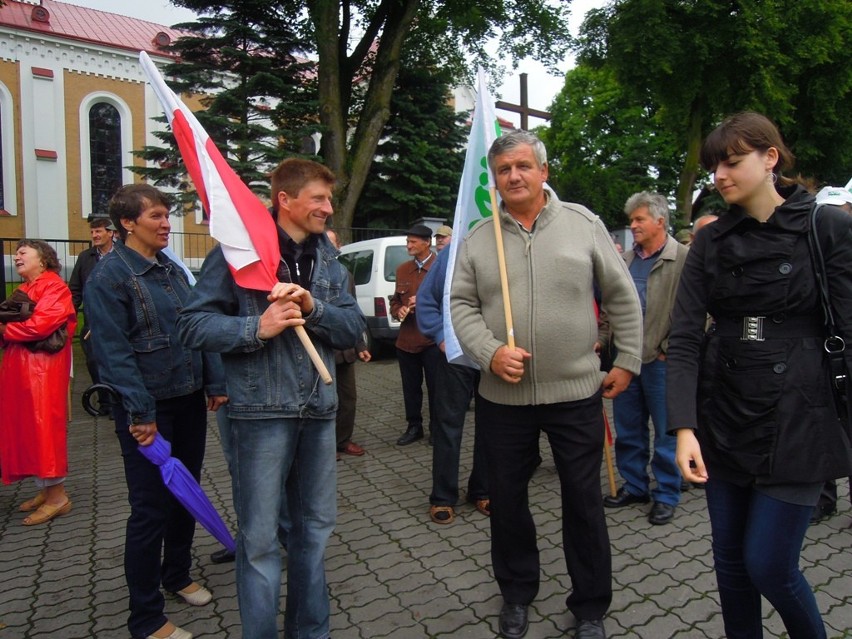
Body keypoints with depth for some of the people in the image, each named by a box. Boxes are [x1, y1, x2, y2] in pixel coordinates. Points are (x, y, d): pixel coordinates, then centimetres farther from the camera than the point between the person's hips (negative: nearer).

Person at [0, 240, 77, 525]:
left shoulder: (54, 287, -8)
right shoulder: (24, 290, 18)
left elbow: (41, 324, -20)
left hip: (43, 367, -9)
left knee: (43, 427, -6)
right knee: (25, 428, 11)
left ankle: (58, 495, 3)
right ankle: (45, 489, 21)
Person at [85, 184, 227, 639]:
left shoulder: (173, 270, 11)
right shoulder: (108, 276, -11)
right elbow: (113, 351, -16)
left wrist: (215, 384, 8)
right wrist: (140, 413, -19)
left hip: (189, 403, 7)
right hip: (148, 411, -7)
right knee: (150, 510, 1)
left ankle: (177, 576, 39)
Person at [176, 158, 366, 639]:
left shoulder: (328, 257, 11)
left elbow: (355, 328, 4)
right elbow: (194, 324, -8)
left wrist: (313, 307, -13)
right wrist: (256, 328, -22)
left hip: (319, 409, 6)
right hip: (262, 410, -5)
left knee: (315, 528, 16)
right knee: (261, 539, 2)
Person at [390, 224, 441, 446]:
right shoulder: (402, 269, 13)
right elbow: (395, 300, 20)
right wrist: (398, 311, -2)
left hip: (433, 339, -5)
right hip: (406, 340, 5)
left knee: (435, 387, 5)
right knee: (410, 387, 12)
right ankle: (414, 427, 26)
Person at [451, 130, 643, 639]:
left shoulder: (582, 223, 0)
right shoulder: (479, 238, 4)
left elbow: (623, 297, 4)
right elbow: (462, 304, 3)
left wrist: (628, 360, 3)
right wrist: (489, 351, -13)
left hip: (577, 391, -1)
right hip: (503, 394, 2)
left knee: (584, 501, 11)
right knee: (507, 500, 15)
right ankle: (517, 593, 40)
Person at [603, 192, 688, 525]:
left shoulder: (684, 258, -8)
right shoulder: (625, 260, 11)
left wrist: (670, 349, -13)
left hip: (661, 360, -6)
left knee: (665, 433, 7)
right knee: (627, 430, 15)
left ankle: (666, 495, 22)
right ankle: (634, 485, 31)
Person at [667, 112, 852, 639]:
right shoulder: (711, 241, 3)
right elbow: (684, 337, -3)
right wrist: (684, 427, -12)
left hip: (796, 417, -3)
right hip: (723, 416, 3)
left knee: (768, 565, 1)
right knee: (731, 560, 12)